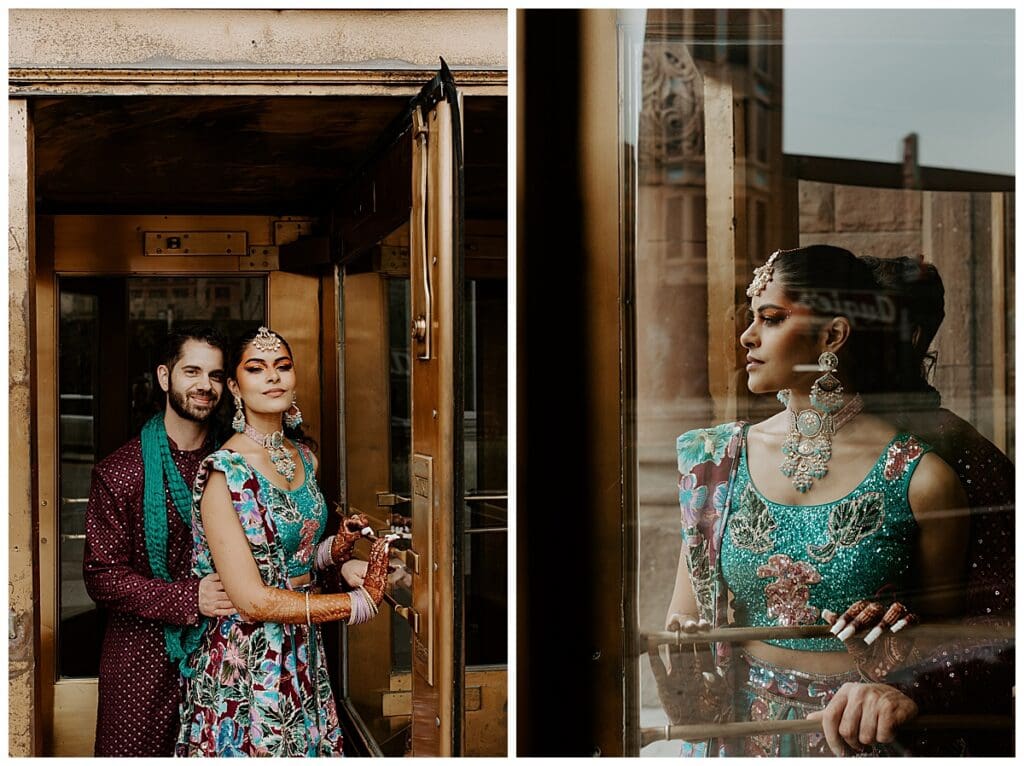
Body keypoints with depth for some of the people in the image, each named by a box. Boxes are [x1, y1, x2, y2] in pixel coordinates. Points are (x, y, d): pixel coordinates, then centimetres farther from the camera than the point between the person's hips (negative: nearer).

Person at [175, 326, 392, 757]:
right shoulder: (224, 474, -18)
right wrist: (361, 602, -17)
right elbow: (252, 600, -21)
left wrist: (334, 552, -2)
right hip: (244, 662, -7)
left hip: (302, 654, 7)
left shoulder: (303, 457, 6)